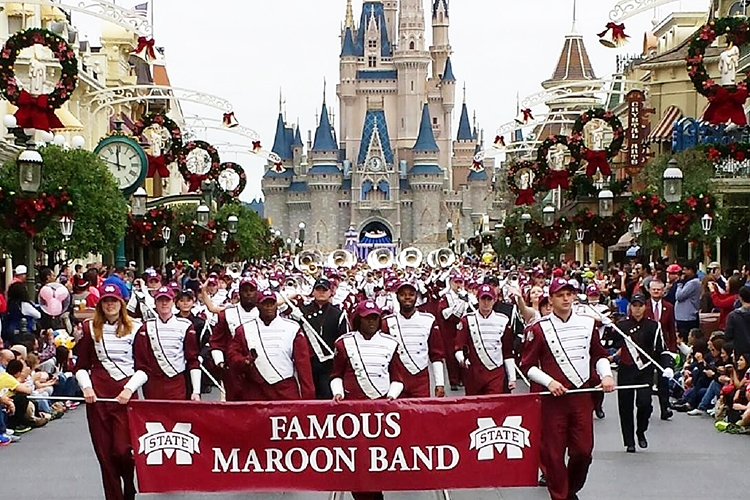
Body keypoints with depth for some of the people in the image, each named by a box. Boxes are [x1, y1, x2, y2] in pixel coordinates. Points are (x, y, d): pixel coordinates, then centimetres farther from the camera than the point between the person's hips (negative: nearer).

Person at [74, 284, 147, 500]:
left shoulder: (135, 329, 5)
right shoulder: (90, 328, 10)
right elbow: (81, 365, 12)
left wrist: (130, 389, -11)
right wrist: (86, 387, -5)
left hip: (125, 393, -2)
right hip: (97, 394, 2)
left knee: (122, 449, -10)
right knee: (104, 452, 2)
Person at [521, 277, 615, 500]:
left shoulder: (588, 324, 8)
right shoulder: (538, 329, -3)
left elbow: (599, 354, 18)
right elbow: (527, 365, -1)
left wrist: (606, 375, 0)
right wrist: (549, 382, -13)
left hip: (583, 395, 3)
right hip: (552, 398, -3)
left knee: (583, 450, 4)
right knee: (553, 452, -1)